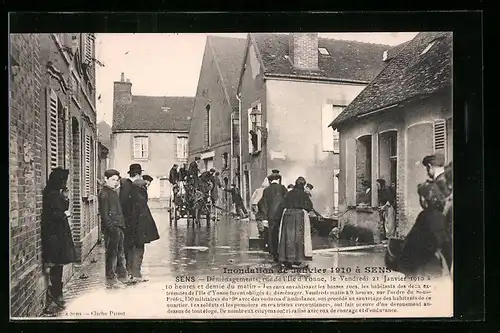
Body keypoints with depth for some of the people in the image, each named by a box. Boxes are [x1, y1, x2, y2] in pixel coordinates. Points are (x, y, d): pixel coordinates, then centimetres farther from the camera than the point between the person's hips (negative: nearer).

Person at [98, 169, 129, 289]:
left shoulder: (114, 192, 18)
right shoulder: (103, 194, -10)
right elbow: (104, 214, -16)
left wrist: (122, 224, 16)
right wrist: (111, 227, -20)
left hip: (119, 226, 9)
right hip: (112, 228, -9)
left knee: (120, 252, 16)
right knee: (111, 253, -3)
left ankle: (121, 274, 27)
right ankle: (110, 279, 3)